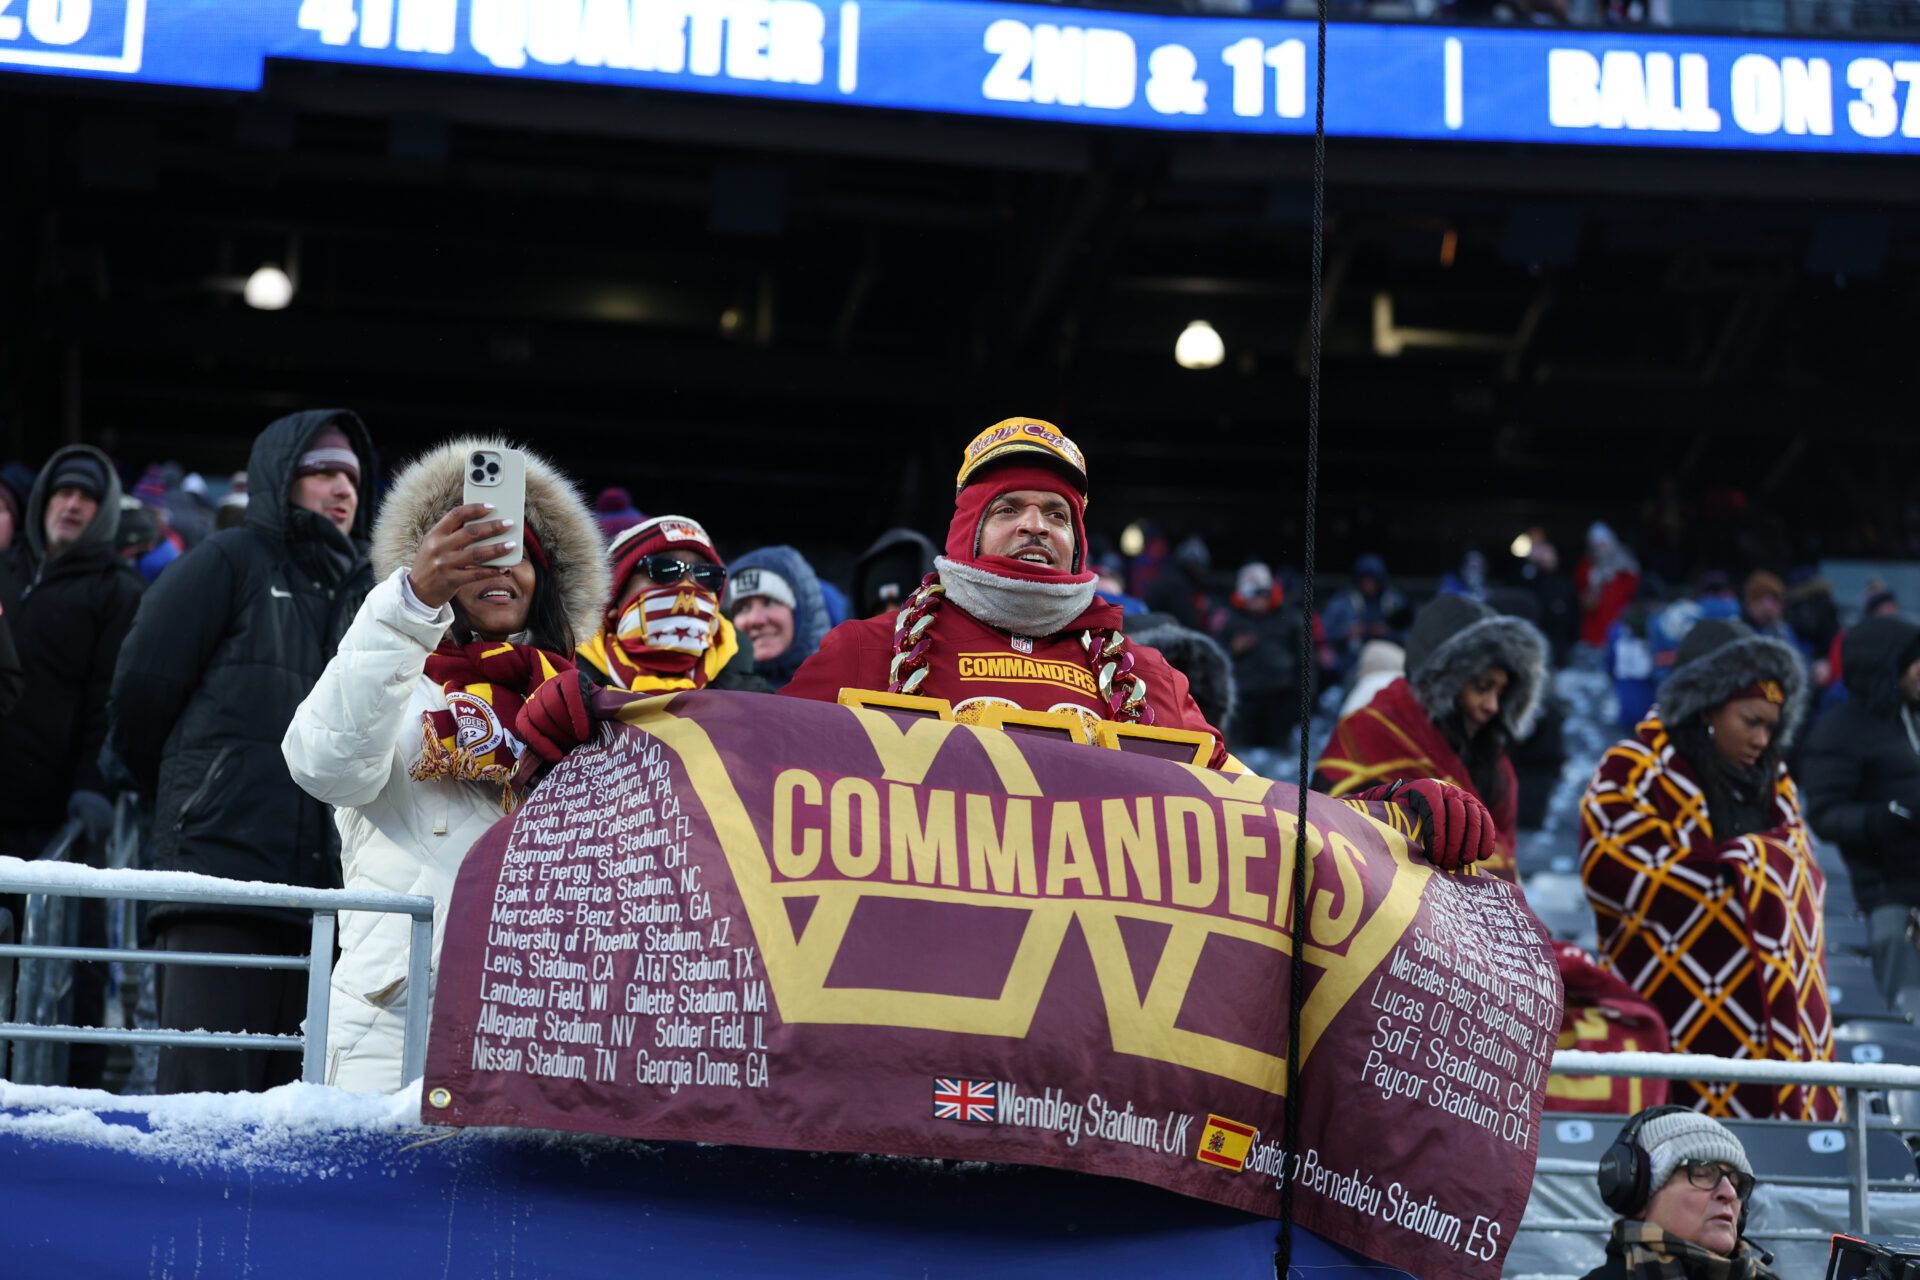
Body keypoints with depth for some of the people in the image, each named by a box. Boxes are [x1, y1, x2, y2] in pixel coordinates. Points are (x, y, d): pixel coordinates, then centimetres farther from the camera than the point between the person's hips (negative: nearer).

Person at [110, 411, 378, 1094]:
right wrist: (191, 795, 12)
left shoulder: (364, 590, 22)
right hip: (223, 871, -5)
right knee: (208, 1089, -11)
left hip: (324, 881, 5)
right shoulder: (231, 562, 6)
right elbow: (141, 688, 2)